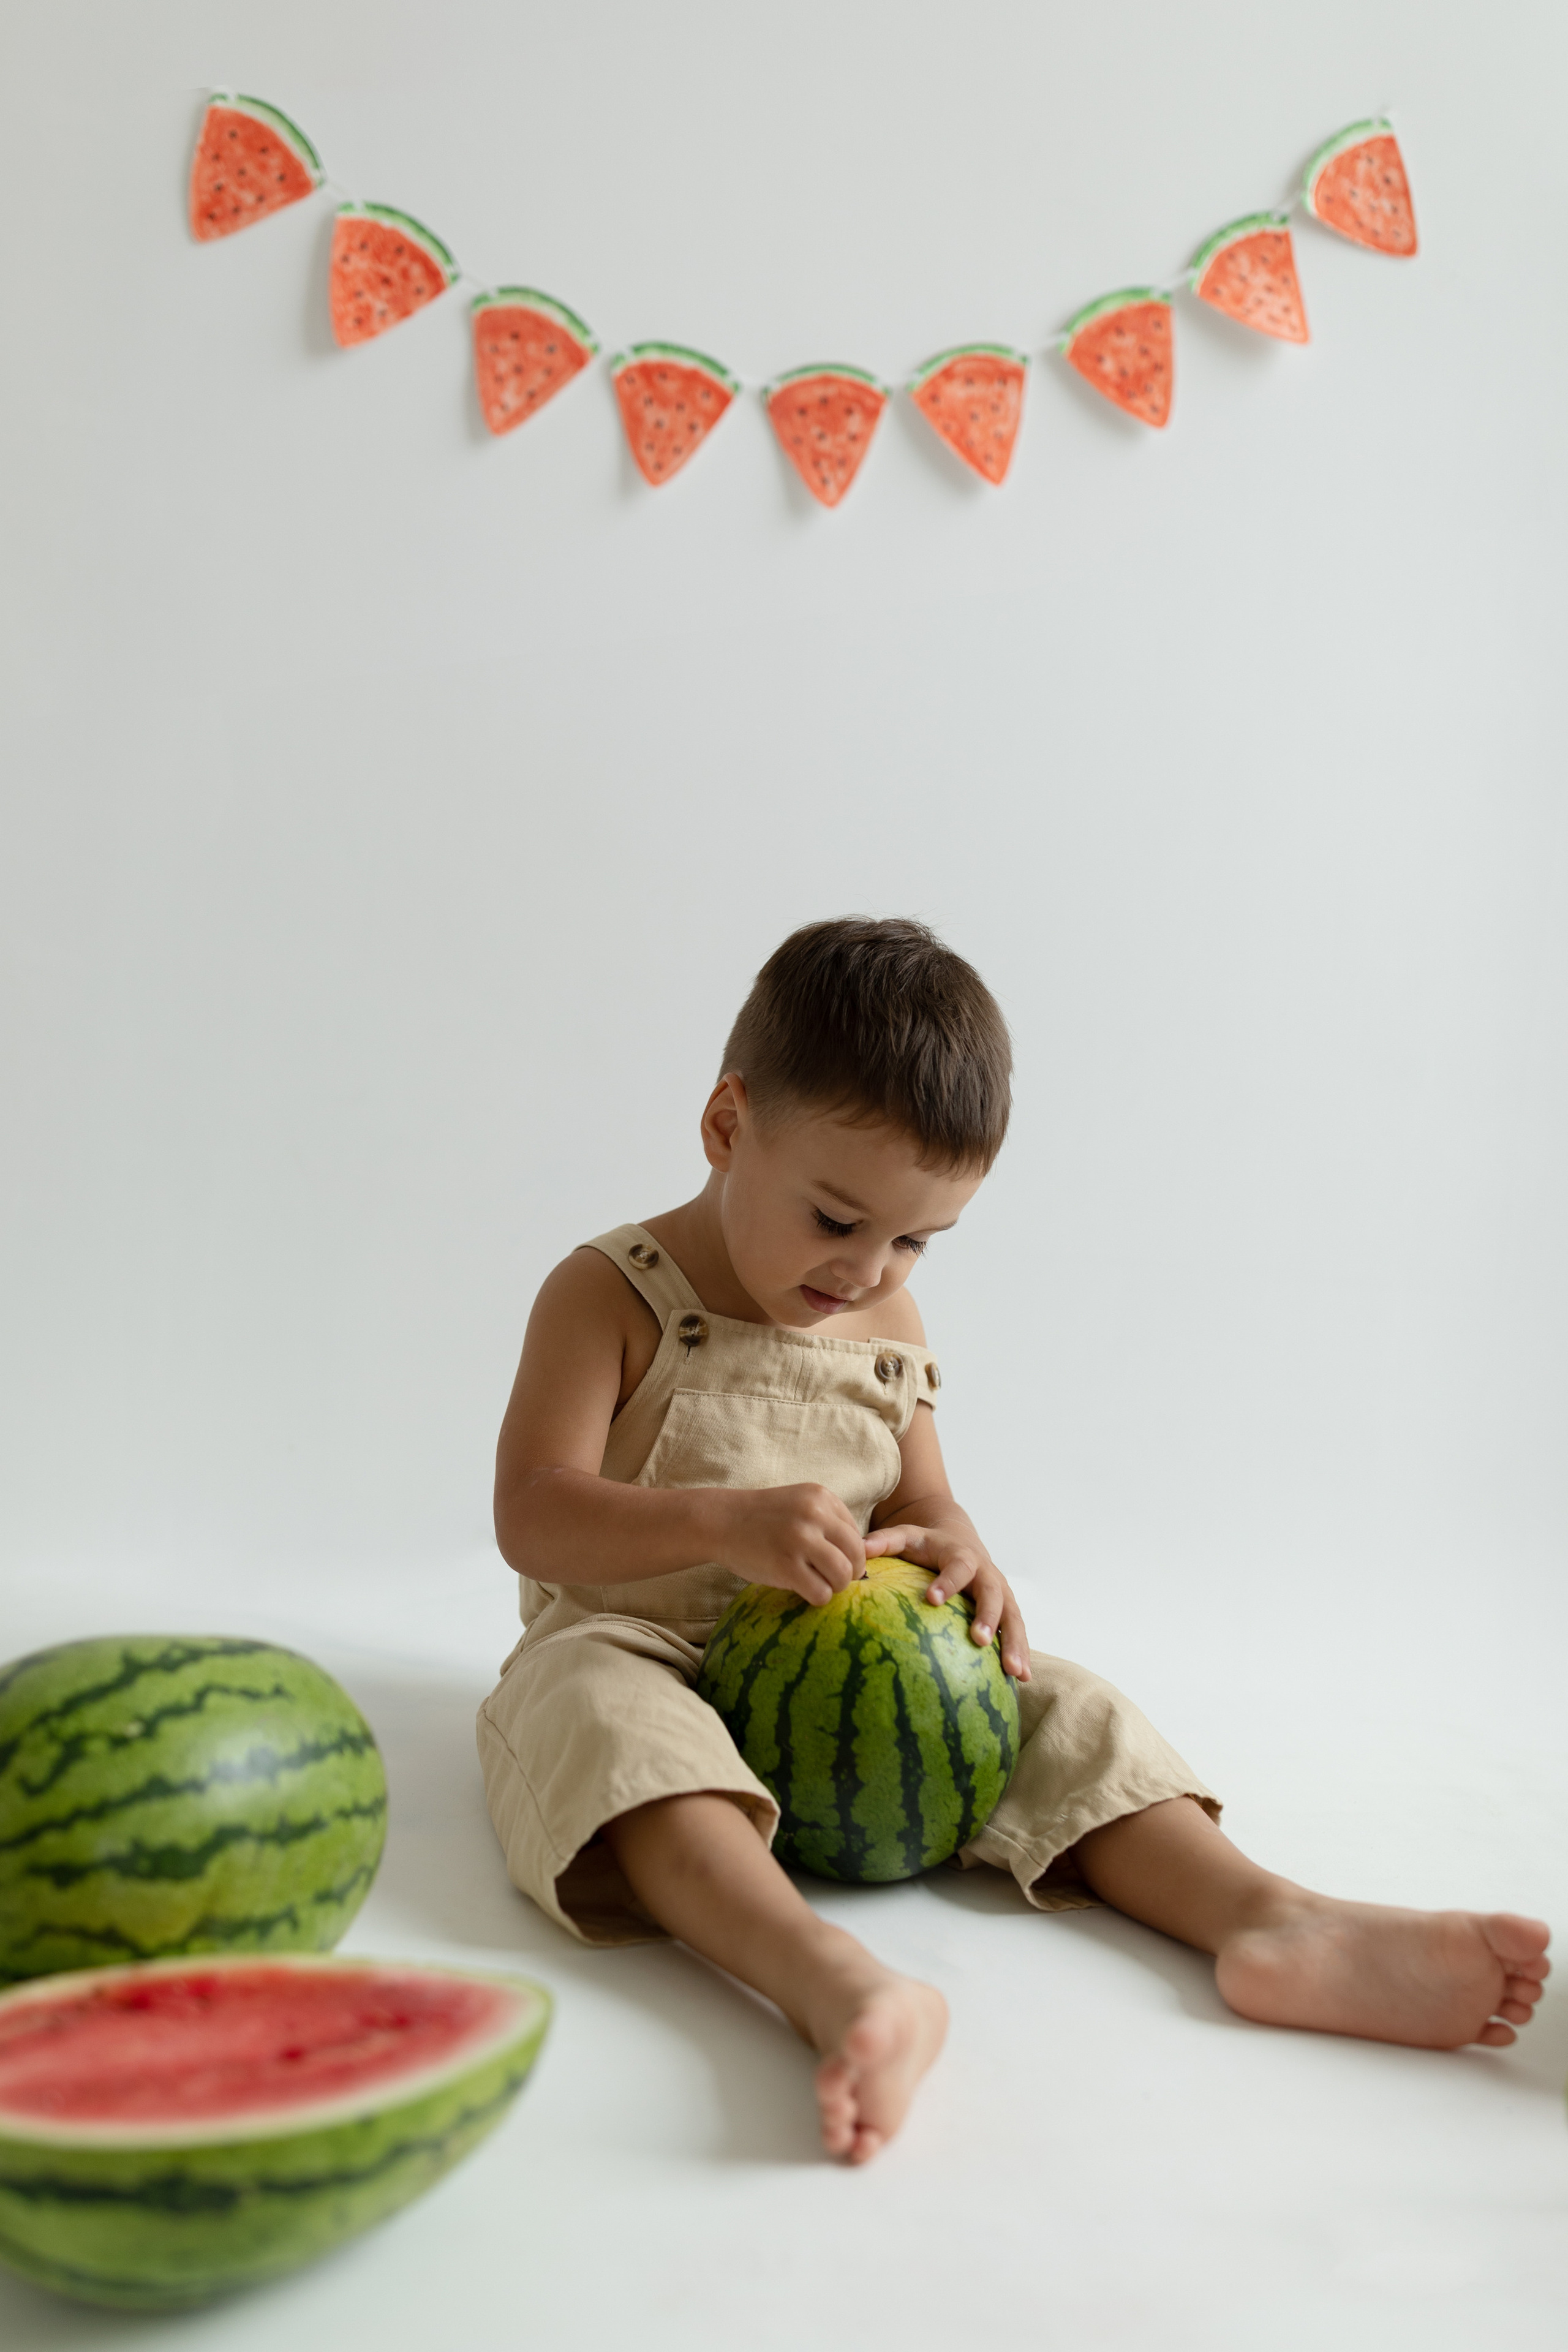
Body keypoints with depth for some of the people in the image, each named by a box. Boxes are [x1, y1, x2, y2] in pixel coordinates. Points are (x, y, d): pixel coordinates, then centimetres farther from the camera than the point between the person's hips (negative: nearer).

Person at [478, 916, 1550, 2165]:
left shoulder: (890, 1328, 9)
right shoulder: (611, 1295, -9)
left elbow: (918, 1501, 15)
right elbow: (532, 1518, -17)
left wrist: (952, 1551, -12)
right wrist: (727, 1522, -33)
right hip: (640, 1646, -5)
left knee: (1050, 1703, -13)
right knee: (608, 1718, -40)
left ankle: (1269, 1918, -27)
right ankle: (836, 1983, -60)